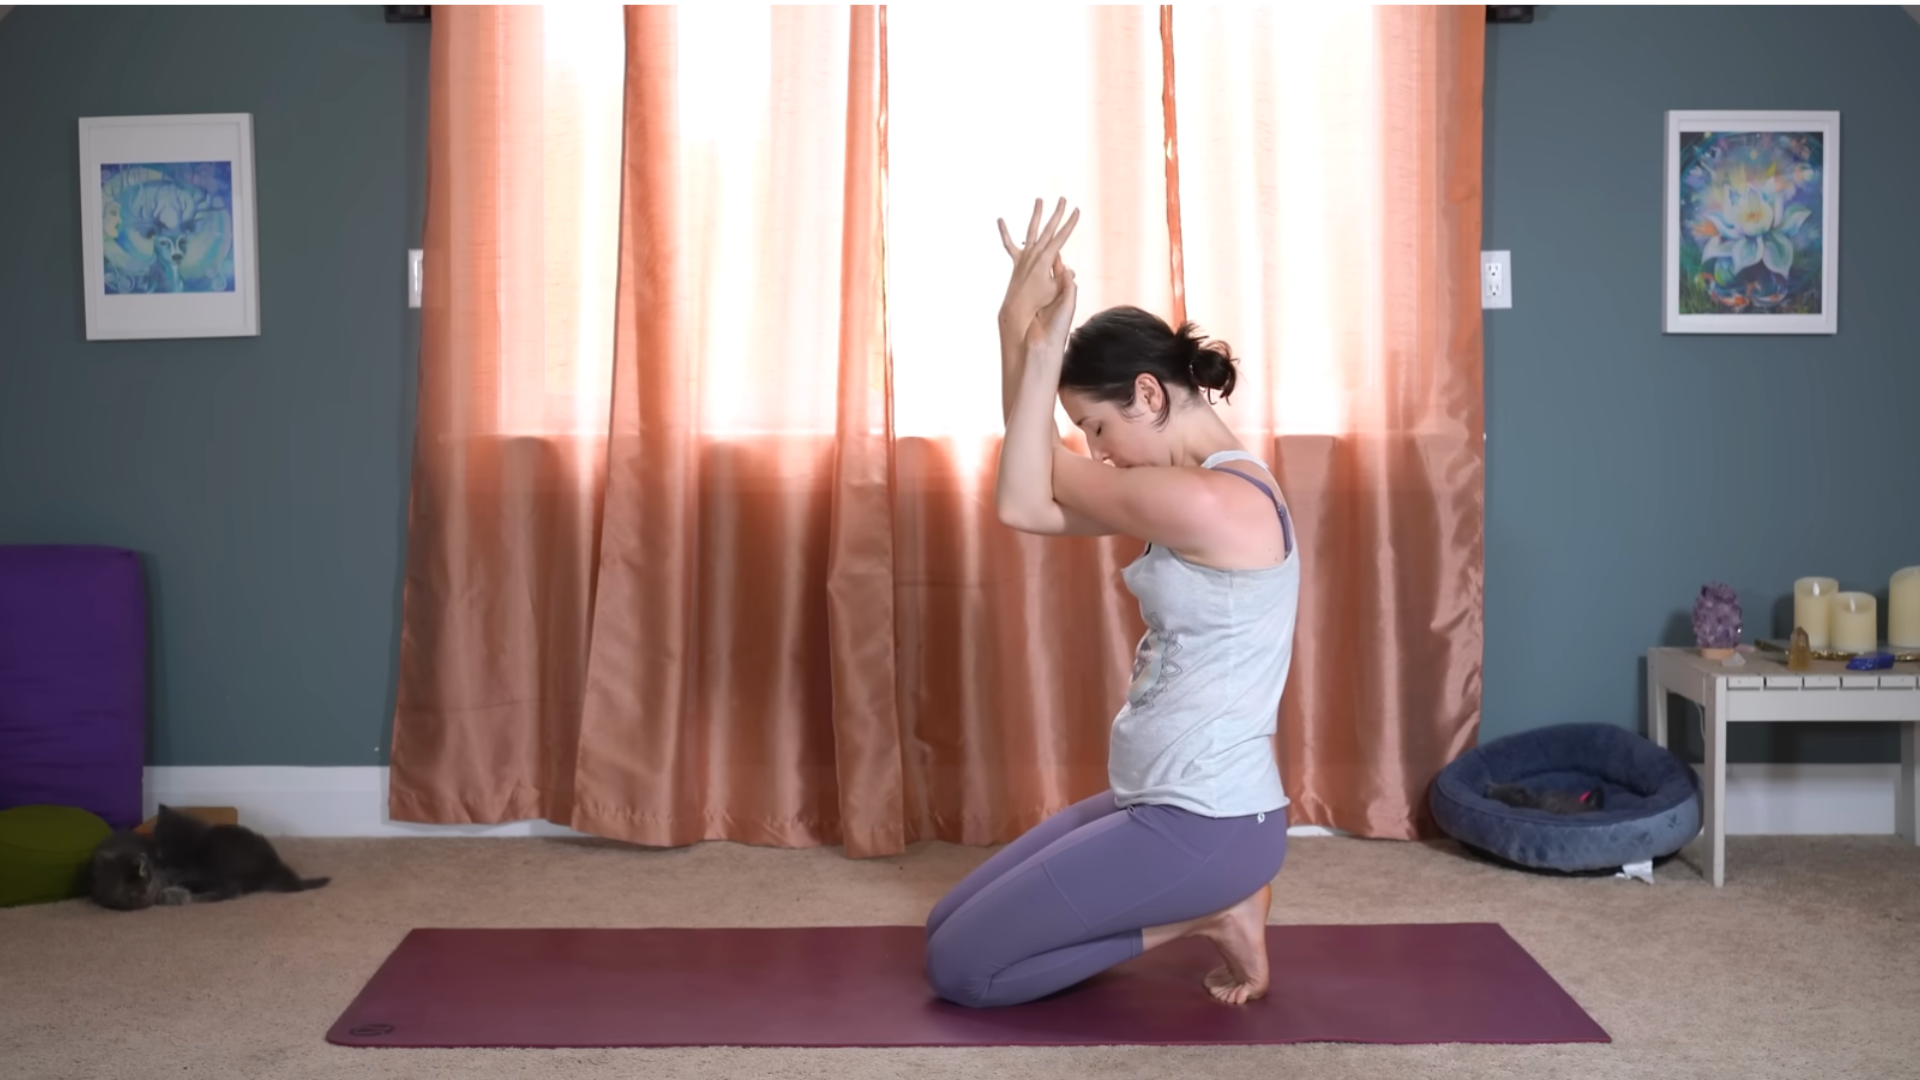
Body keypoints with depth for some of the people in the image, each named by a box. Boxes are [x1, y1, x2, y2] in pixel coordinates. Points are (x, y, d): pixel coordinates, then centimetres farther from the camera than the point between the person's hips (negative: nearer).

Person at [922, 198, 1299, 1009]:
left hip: (1204, 825, -10)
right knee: (950, 927, 15)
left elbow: (1025, 500, -12)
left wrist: (1031, 338, -11)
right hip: (1165, 803, 10)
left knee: (958, 967, -3)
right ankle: (1201, 905, 14)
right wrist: (1028, 336, -3)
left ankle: (1200, 915, 2)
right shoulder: (1207, 485, 8)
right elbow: (1034, 505, 3)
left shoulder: (1210, 503, -23)